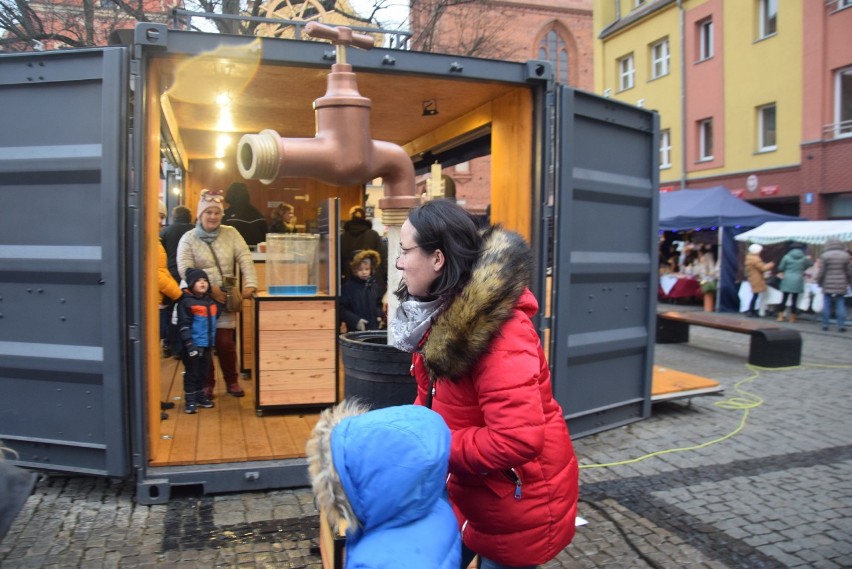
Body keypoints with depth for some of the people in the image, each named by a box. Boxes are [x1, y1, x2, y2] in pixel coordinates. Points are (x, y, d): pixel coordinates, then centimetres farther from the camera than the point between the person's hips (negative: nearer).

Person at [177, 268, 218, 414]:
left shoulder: (211, 301, 10)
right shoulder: (186, 302, -12)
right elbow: (183, 325, -17)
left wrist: (213, 342, 21)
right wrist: (189, 343, -22)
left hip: (207, 345, 7)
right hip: (194, 345, -7)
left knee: (203, 373, 17)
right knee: (191, 373, 3)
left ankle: (200, 396, 30)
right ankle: (189, 400, 11)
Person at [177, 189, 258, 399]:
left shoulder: (231, 234, 6)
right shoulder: (188, 238, 0)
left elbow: (245, 259, -3)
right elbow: (185, 269, -10)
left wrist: (250, 284, -18)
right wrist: (210, 289, -19)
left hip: (226, 298, 1)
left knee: (225, 342, 1)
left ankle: (232, 381, 20)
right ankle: (207, 383, 21)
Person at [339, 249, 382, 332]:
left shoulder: (373, 285, 9)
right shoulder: (348, 286, -9)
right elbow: (341, 309, -12)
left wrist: (379, 316, 5)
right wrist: (355, 320, -21)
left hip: (374, 329, 6)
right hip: (355, 331, -5)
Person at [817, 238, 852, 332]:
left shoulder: (824, 256, -4)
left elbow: (821, 272, -5)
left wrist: (819, 282, 7)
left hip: (828, 285, -2)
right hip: (841, 285, 2)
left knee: (826, 305, 4)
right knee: (841, 305, 4)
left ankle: (825, 324, 5)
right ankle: (841, 325, 1)